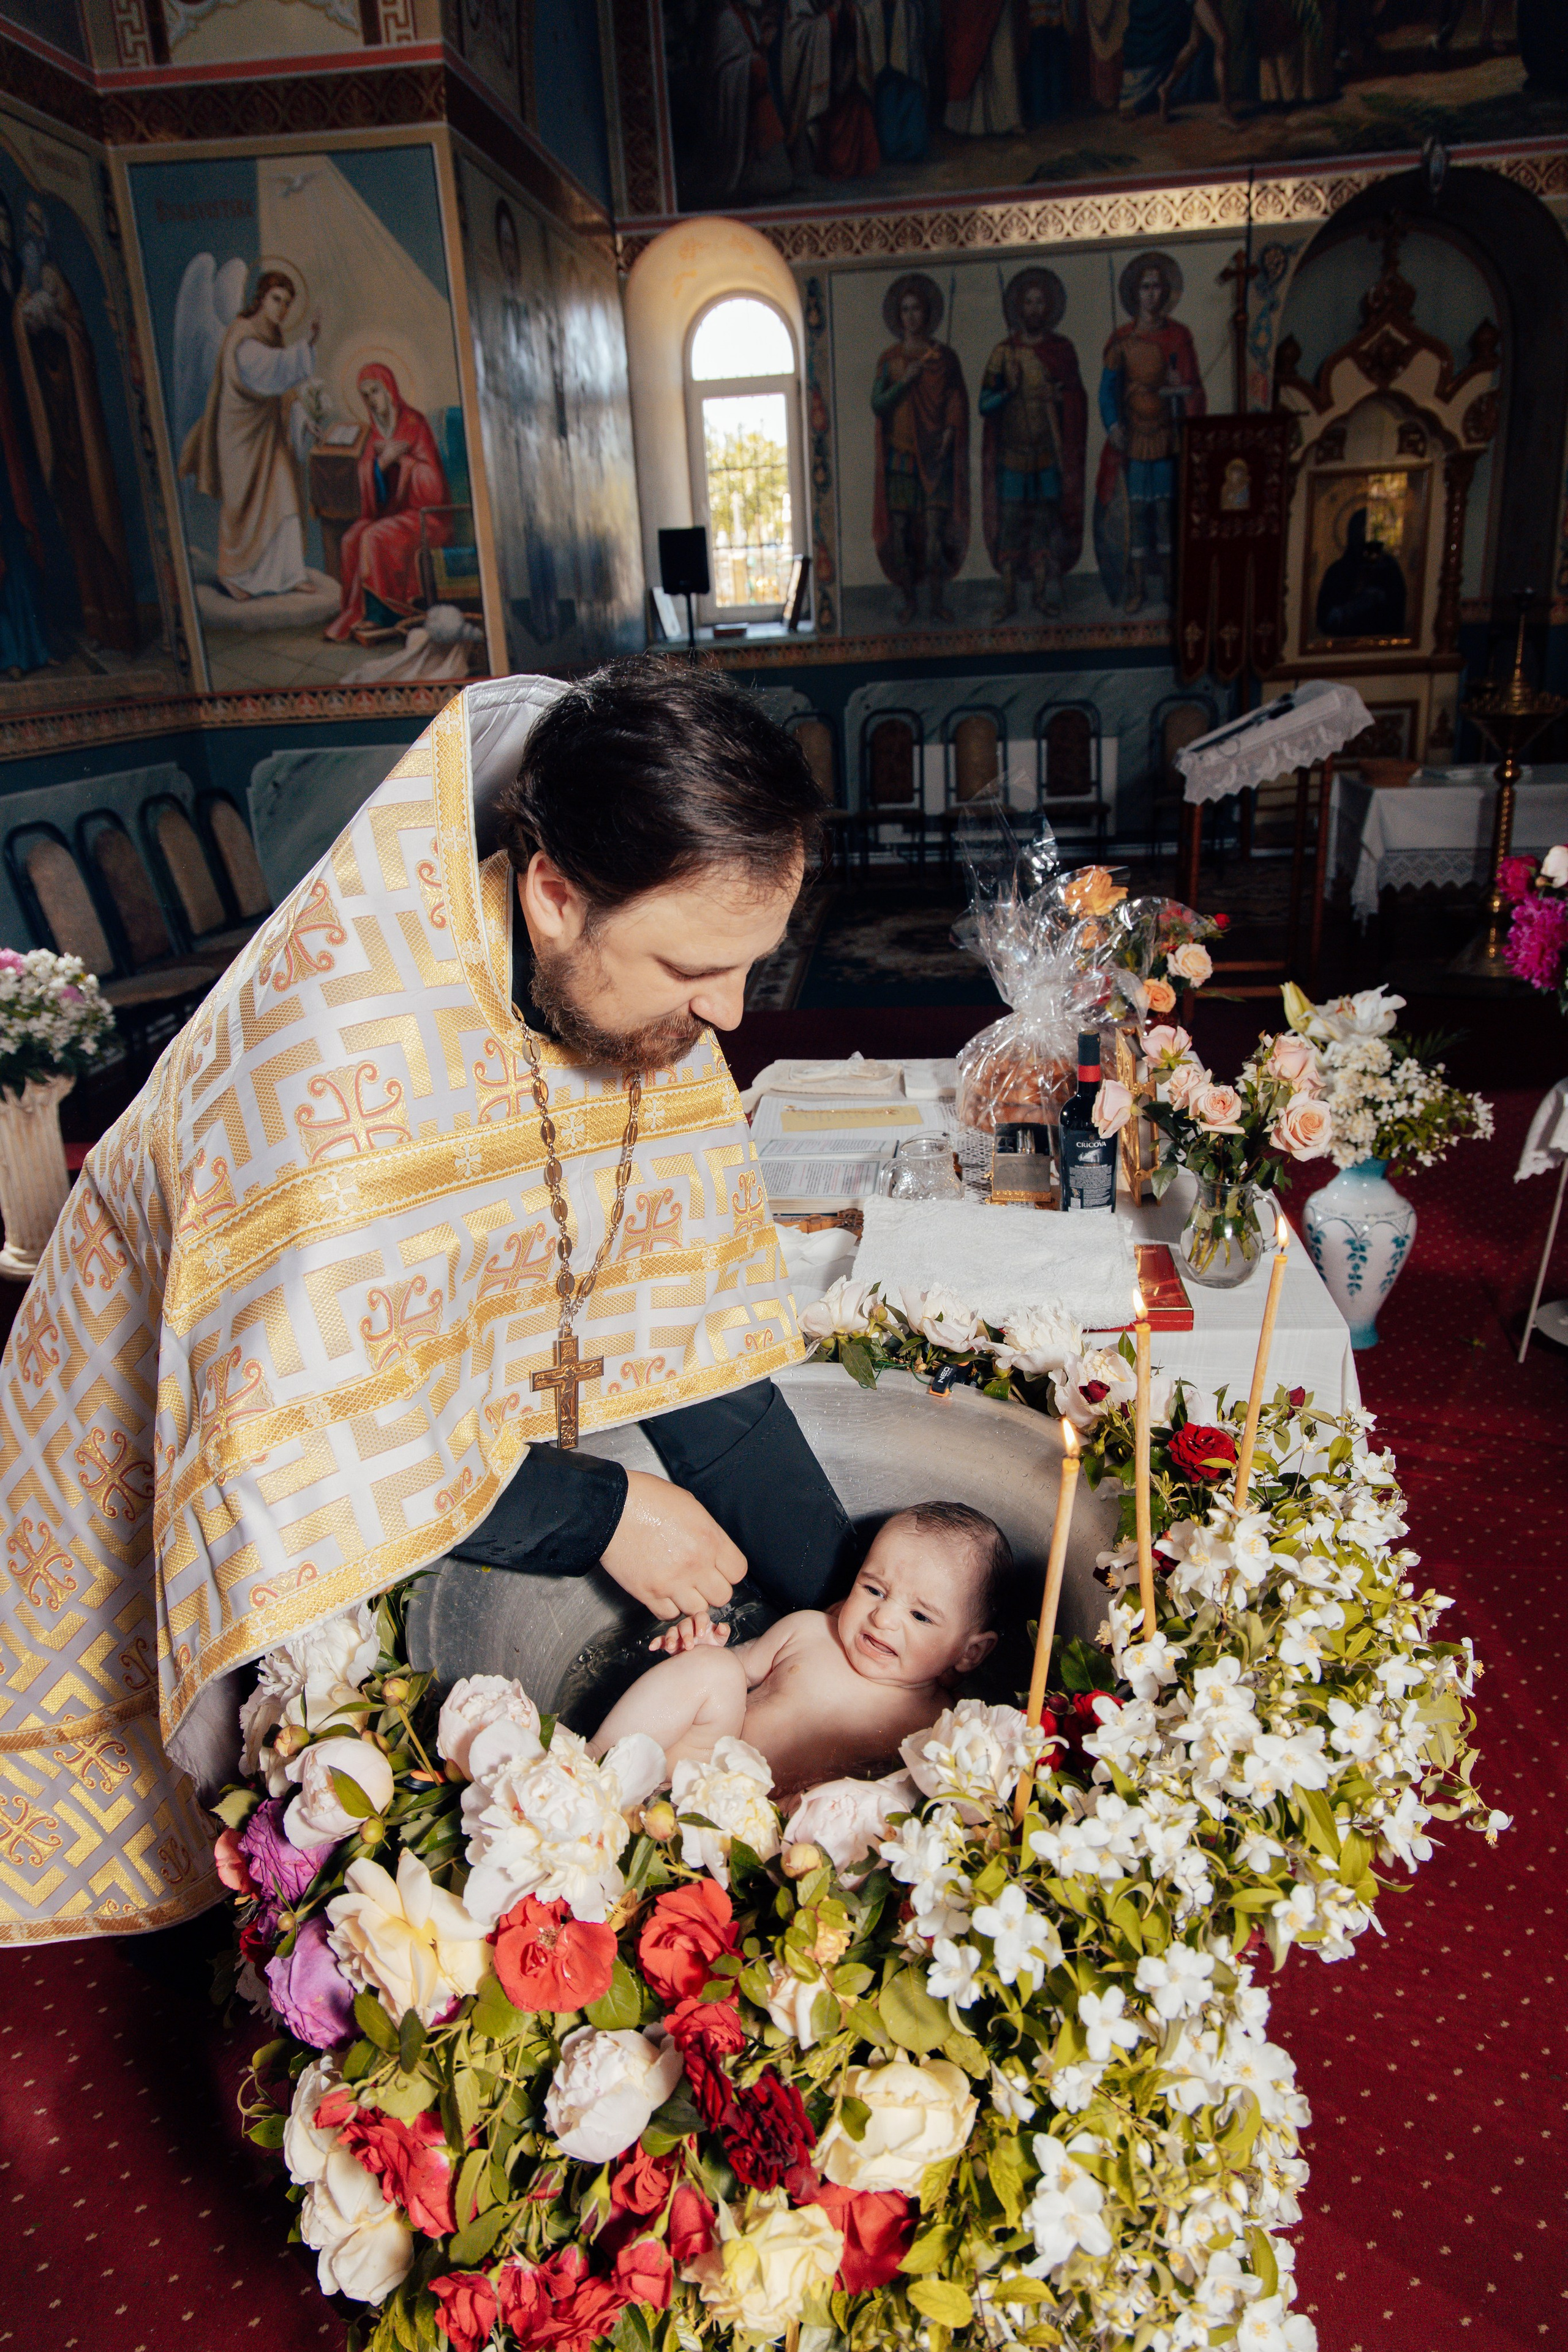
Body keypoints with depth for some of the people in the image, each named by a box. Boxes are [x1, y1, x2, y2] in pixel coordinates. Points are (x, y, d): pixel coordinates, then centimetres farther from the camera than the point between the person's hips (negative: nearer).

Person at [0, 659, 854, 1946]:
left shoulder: (638, 983, -15)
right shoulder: (345, 1046, -37)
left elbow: (695, 1304, -8)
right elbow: (308, 1438, -32)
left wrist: (850, 1597, -8)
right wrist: (602, 1512, -22)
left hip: (471, 1390, 6)